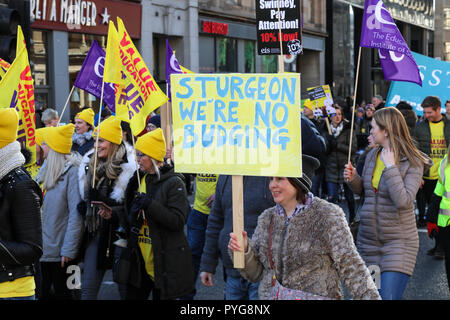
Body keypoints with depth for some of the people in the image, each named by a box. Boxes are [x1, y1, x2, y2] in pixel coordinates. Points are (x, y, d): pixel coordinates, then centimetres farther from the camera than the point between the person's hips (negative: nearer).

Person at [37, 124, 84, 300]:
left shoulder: (72, 171, -13)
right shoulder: (49, 171, 12)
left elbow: (76, 214, -17)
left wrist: (68, 250, -19)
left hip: (61, 252, -8)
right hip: (45, 250, 8)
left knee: (61, 293, 2)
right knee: (42, 293, 11)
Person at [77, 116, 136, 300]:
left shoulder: (128, 167, -12)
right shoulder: (88, 164, 8)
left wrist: (114, 214, -25)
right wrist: (83, 207, 7)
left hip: (118, 232, -6)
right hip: (95, 233, 6)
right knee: (88, 287, 5)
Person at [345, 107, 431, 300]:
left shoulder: (412, 163, -12)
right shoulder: (372, 156, 7)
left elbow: (403, 201, -25)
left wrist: (390, 167, -22)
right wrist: (353, 179, -1)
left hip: (398, 241, -6)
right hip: (368, 239, 7)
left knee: (388, 296, -15)